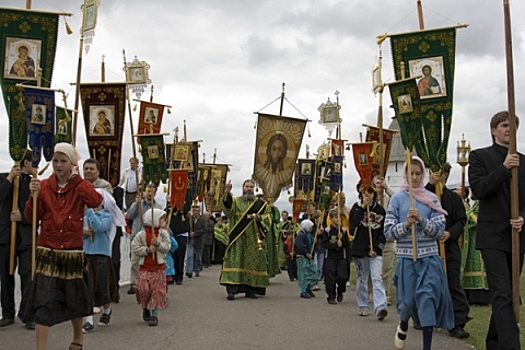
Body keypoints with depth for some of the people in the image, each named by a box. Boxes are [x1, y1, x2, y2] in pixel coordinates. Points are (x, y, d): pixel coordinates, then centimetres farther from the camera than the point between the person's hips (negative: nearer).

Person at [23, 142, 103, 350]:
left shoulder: (80, 186, -2)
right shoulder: (44, 186, 1)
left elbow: (96, 202, -23)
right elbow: (32, 216, -3)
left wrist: (75, 178, -18)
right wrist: (34, 196, -19)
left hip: (72, 252, 0)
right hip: (47, 252, 0)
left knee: (73, 299, 16)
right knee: (43, 301, -8)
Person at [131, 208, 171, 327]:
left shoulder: (164, 233, 3)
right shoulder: (141, 235, -3)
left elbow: (167, 248, -5)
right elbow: (135, 249, -8)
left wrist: (157, 243, -20)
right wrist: (148, 249, -18)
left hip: (159, 267, 2)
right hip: (145, 267, -1)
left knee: (157, 290, 0)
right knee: (143, 289, -9)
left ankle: (154, 314, 9)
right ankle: (145, 307, 20)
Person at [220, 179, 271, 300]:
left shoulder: (260, 204, 13)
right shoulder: (236, 201, 8)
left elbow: (267, 219, 9)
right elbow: (227, 208, -13)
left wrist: (258, 217, -11)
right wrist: (227, 194, -30)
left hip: (254, 238, 2)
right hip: (238, 237, -2)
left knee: (253, 262, 2)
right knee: (235, 261, -10)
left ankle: (250, 289, 10)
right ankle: (232, 289, -13)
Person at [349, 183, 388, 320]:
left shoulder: (380, 210, 4)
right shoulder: (356, 208, 4)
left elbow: (384, 232, 3)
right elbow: (353, 224, -14)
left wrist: (377, 248, -9)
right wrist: (362, 207, -16)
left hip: (375, 251, -1)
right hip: (359, 249, 1)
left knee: (377, 278, -13)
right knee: (362, 279, 9)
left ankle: (380, 307, -22)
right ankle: (363, 306, 21)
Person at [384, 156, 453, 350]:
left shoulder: (432, 199, 4)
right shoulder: (397, 199, 2)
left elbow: (440, 230, -1)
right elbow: (388, 231, -1)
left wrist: (421, 220, -15)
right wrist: (406, 224, -17)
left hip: (429, 257, 0)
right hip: (406, 257, 0)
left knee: (428, 300, -6)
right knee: (407, 300, 6)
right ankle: (403, 325, 40)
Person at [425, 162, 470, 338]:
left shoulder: (454, 197, 5)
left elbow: (462, 220, 1)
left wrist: (450, 233, -17)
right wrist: (430, 184, -16)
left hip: (449, 246, -1)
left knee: (453, 285, -3)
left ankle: (457, 324, -4)